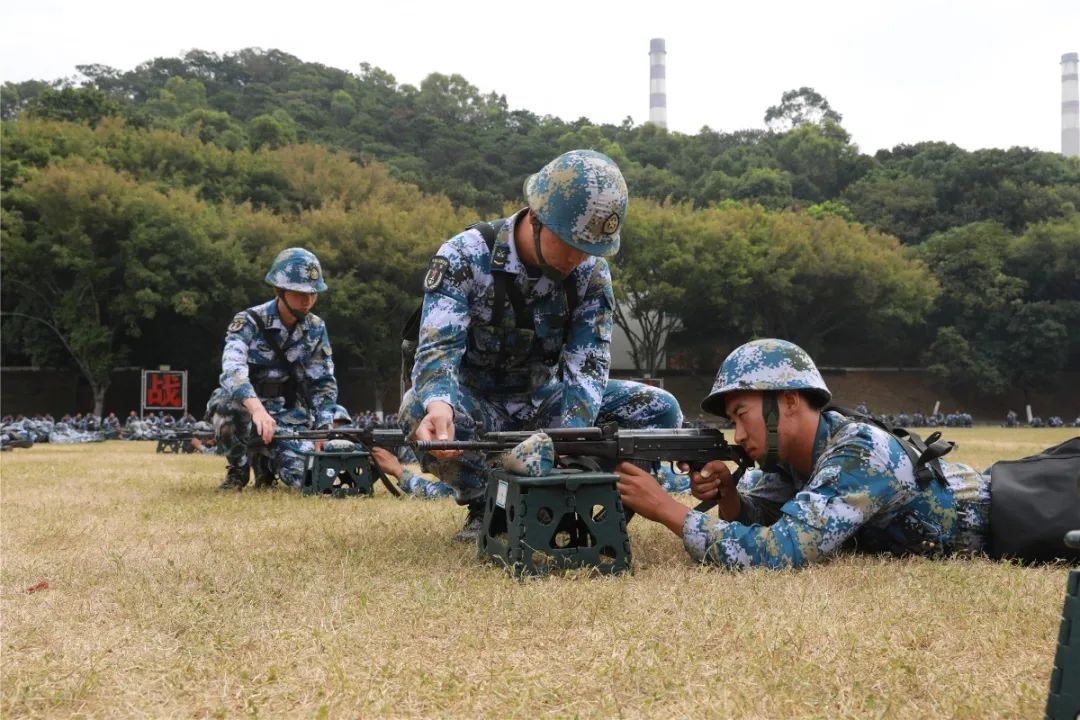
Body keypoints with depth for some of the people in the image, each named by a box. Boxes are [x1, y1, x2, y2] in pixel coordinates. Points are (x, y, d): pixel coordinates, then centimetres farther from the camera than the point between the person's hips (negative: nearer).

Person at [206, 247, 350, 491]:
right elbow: (232, 371, -33)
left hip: (291, 416, 3)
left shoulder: (315, 329, -1)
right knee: (226, 406, -38)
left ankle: (265, 462, 18)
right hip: (249, 407, -3)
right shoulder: (248, 323, -16)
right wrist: (258, 409, -52)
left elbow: (324, 382, 3)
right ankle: (238, 469, -7)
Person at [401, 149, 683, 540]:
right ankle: (484, 506, -10)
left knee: (660, 409, -14)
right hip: (475, 404, -3)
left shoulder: (592, 273, -10)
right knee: (419, 410, -38)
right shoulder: (464, 257, -21)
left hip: (544, 403, 4)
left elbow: (587, 368, -17)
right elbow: (437, 349, -32)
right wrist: (438, 405, -56)